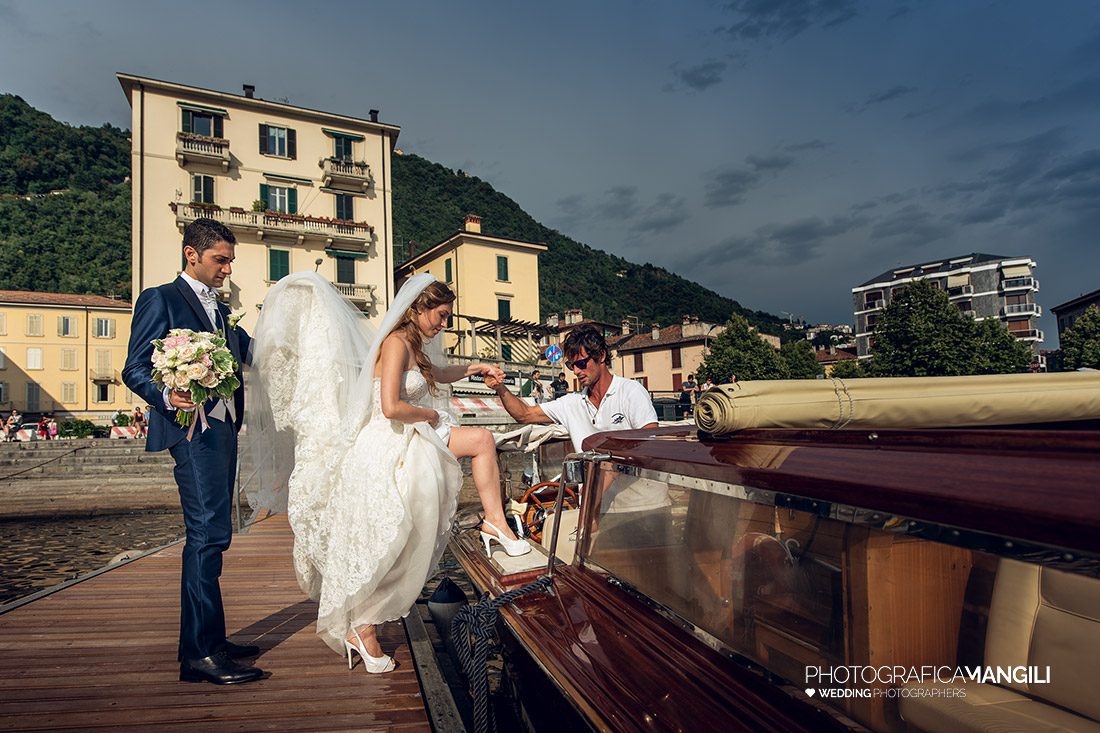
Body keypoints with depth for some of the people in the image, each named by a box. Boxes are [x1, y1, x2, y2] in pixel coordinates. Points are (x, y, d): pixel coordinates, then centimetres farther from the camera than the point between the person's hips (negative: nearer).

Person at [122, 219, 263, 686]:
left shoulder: (221, 311, 24)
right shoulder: (160, 299, 0)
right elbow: (134, 368, -7)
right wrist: (166, 397, -24)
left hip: (223, 429, 9)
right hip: (193, 429, -8)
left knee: (210, 536, 12)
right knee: (208, 534, -14)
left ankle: (206, 641, 22)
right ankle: (200, 653, -10)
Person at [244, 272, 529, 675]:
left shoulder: (414, 347, 11)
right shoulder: (395, 343, -16)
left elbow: (438, 375, 33)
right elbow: (391, 407, -27)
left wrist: (471, 368, 17)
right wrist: (430, 415, -10)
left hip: (411, 445, 9)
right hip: (384, 452, -9)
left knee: (482, 439, 8)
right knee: (381, 546, 0)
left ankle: (495, 523, 11)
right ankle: (363, 631, 17)